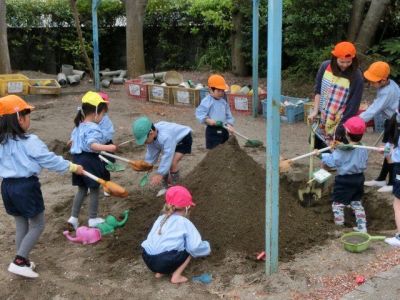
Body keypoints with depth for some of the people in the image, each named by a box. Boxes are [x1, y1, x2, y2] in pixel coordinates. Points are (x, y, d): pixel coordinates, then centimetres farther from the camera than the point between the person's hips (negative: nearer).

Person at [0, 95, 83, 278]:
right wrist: (73, 167, -2)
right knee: (37, 225, 6)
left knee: (21, 225, 18)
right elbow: (50, 160, -12)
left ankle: (23, 261, 26)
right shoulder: (29, 142, -17)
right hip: (26, 186, -7)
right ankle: (19, 261, -1)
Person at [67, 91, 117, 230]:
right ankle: (93, 219, 17)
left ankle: (73, 218, 16)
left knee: (81, 189, 18)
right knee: (94, 190, 7)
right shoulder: (93, 128, -20)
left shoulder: (78, 126, 9)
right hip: (89, 160, -8)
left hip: (77, 158, 9)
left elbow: (73, 141, 17)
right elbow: (92, 145, -33)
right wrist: (107, 148, -43)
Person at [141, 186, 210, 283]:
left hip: (148, 260, 7)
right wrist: (206, 247, 13)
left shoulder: (161, 218, 19)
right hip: (165, 262, -7)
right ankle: (176, 276, 5)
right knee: (190, 250, 12)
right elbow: (195, 247, -9)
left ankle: (159, 271, 17)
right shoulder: (185, 223, 1)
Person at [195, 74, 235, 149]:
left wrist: (229, 124, -5)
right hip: (213, 130, -7)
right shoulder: (206, 101, -13)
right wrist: (207, 120, -31)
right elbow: (199, 113, -19)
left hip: (223, 129, 7)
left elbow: (229, 115, 11)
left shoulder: (224, 102, 8)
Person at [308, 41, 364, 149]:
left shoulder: (356, 76, -18)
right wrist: (315, 110, -1)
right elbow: (318, 90, 3)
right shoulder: (325, 66, -7)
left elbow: (354, 104, -15)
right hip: (322, 118, 5)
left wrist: (342, 126, -16)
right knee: (316, 143, 18)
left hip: (340, 121, -4)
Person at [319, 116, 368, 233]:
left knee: (338, 203, 8)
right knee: (357, 203, 21)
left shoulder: (342, 150, -21)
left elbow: (332, 162, -19)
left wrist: (322, 155, -8)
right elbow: (364, 163, 9)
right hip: (359, 179, 6)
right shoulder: (363, 149, -4)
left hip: (344, 180, -6)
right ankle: (362, 226, 19)